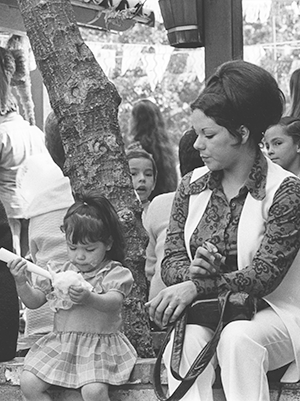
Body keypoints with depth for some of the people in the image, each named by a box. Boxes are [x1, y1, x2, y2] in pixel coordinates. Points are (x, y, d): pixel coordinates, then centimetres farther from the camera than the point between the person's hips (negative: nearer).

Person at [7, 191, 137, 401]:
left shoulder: (114, 273, -2)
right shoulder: (63, 273, 13)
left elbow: (113, 303, -21)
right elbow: (34, 301, 12)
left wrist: (88, 298, -42)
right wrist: (21, 283, -8)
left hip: (100, 343, -5)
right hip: (60, 342, 5)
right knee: (28, 384, -14)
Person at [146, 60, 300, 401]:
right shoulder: (191, 187, 9)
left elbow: (263, 276, -15)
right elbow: (170, 261, 8)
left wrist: (196, 287, -28)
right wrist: (190, 270, -17)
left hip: (268, 315, -3)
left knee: (238, 338, -36)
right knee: (189, 339, -31)